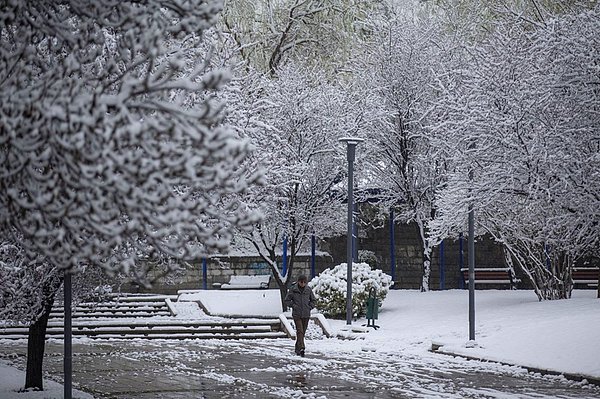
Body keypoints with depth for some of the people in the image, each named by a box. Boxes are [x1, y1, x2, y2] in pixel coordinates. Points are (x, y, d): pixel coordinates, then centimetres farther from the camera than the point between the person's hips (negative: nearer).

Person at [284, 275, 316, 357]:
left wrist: (309, 307, 2)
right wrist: (293, 306, -6)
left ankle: (297, 349, 19)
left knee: (303, 332, 7)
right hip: (297, 314, -3)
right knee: (299, 331, -16)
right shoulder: (293, 289, -3)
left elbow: (313, 300, 16)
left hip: (306, 315, 3)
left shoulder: (308, 290, 3)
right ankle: (301, 348, -24)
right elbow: (287, 300, 5)